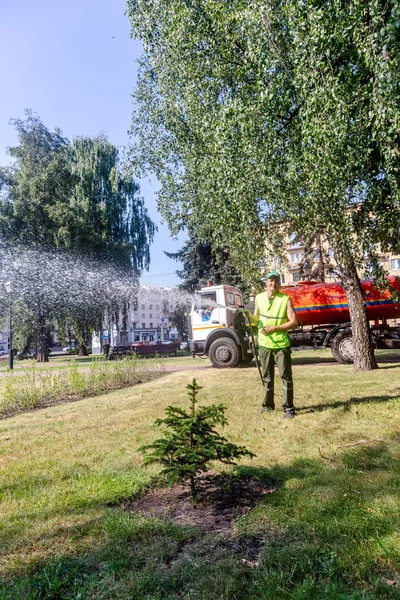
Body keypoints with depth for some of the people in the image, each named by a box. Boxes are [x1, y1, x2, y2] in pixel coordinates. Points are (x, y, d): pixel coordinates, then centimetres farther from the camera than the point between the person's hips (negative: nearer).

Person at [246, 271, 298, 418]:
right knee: (267, 377, 15)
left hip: (281, 344, -4)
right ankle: (268, 404, 28)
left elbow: (294, 322, -9)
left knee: (286, 376, 1)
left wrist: (274, 328, -17)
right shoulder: (259, 298, 5)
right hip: (264, 344, 4)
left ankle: (288, 408, 10)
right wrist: (249, 315, -9)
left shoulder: (285, 299, -6)